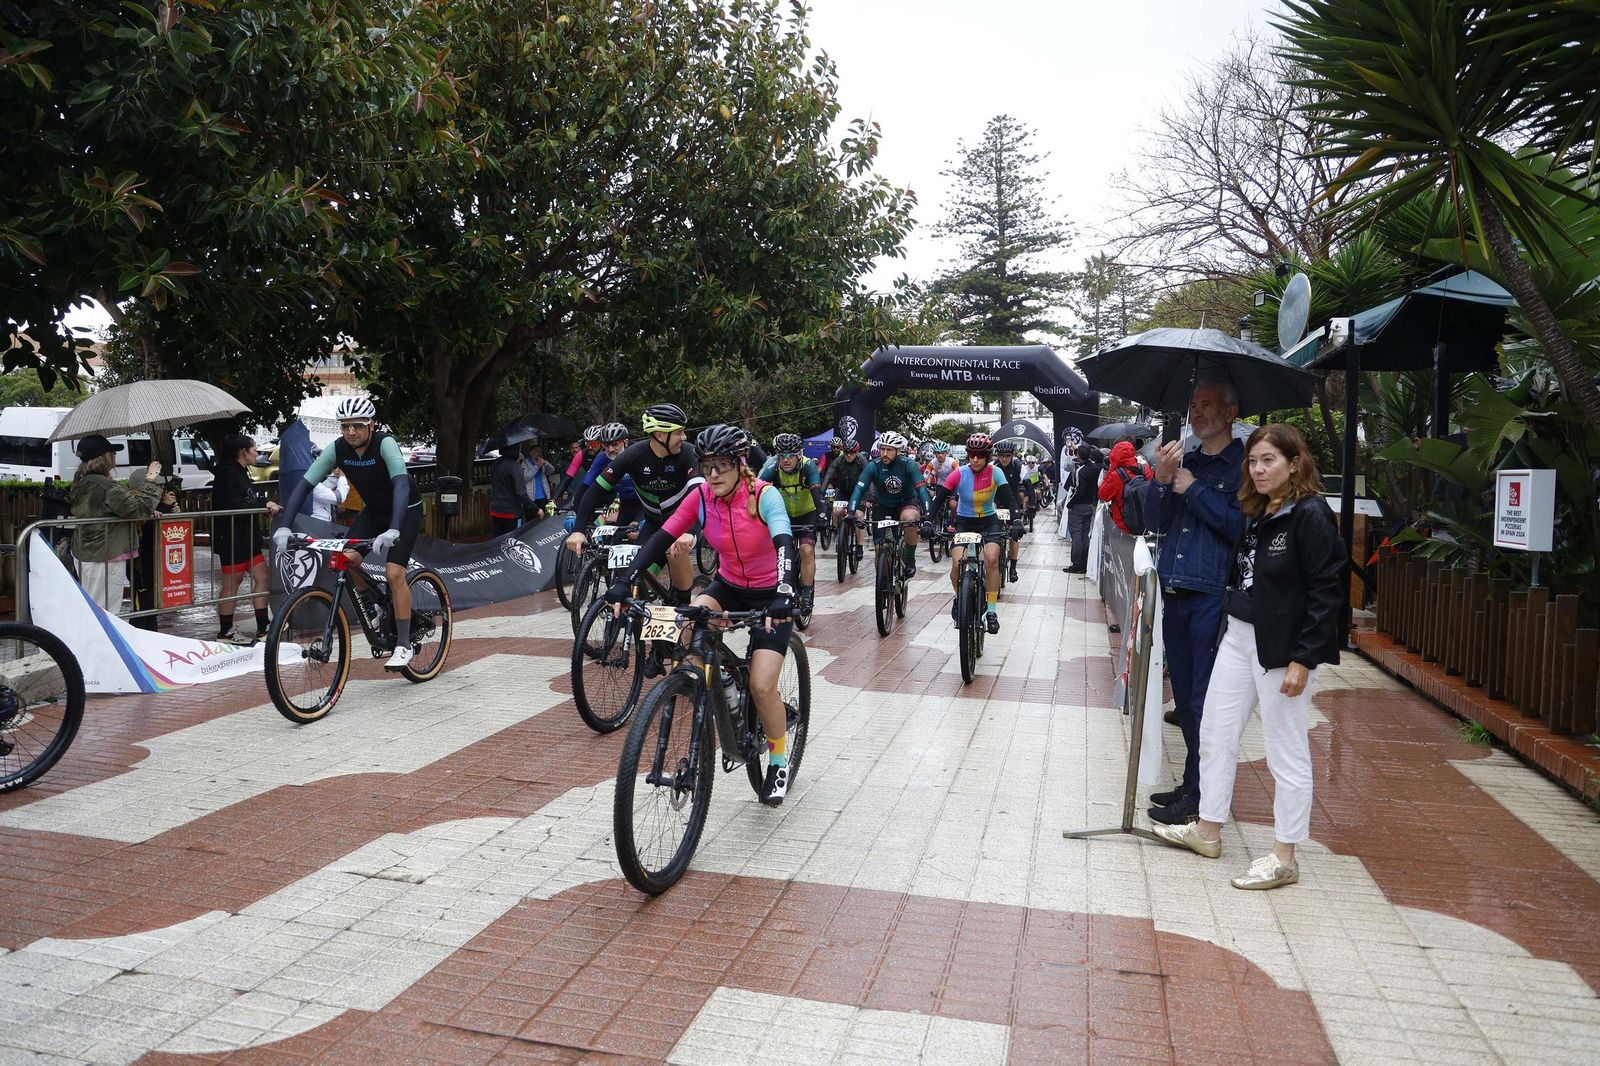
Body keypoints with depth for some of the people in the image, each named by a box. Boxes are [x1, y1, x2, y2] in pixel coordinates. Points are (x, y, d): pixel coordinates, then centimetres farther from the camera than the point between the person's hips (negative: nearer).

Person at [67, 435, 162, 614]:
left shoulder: (79, 485, 10)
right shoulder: (108, 487, -20)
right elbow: (140, 509, -20)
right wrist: (151, 481, -12)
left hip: (83, 556, 10)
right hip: (106, 559, -9)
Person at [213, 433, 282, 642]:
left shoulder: (240, 472, 16)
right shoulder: (227, 473, -14)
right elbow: (235, 507, -22)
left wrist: (267, 507, 6)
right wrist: (264, 505, -17)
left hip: (247, 536, 10)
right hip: (231, 537, -10)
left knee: (262, 577, 7)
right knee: (232, 582, -2)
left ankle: (263, 628, 11)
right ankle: (225, 632, 8)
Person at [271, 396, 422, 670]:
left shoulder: (384, 444, -29)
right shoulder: (337, 449, -16)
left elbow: (401, 484, -43)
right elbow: (303, 485, -19)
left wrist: (393, 530, -56)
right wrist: (283, 526, -32)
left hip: (406, 510, -5)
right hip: (374, 510, 5)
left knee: (394, 573, -17)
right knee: (347, 559, -18)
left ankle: (403, 645, -5)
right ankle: (372, 606, 10)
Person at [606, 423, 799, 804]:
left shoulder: (764, 496, -24)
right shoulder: (701, 496, -12)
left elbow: (785, 545, -37)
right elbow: (661, 538, -16)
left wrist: (783, 598, -54)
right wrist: (625, 582, -29)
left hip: (769, 594, -4)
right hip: (728, 585, 4)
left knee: (761, 686, -14)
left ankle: (779, 762, 11)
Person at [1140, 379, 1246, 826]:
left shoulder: (1243, 463, -5)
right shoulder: (1184, 460, 14)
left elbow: (1243, 526, -16)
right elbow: (1156, 520, 8)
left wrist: (1194, 490, -13)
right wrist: (1162, 480, -8)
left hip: (1213, 596, -7)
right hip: (1175, 594, 7)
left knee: (1205, 701, -2)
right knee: (1184, 697, 14)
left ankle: (1200, 798, 7)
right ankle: (1192, 784, 27)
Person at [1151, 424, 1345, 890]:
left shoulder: (1311, 516, -14)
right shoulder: (1255, 514, 11)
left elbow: (1326, 593, -18)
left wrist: (1303, 660, -20)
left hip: (1282, 648, -9)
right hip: (1238, 638, 9)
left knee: (1287, 752, 3)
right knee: (1215, 734, 15)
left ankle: (1283, 857, 15)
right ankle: (1207, 830, 30)